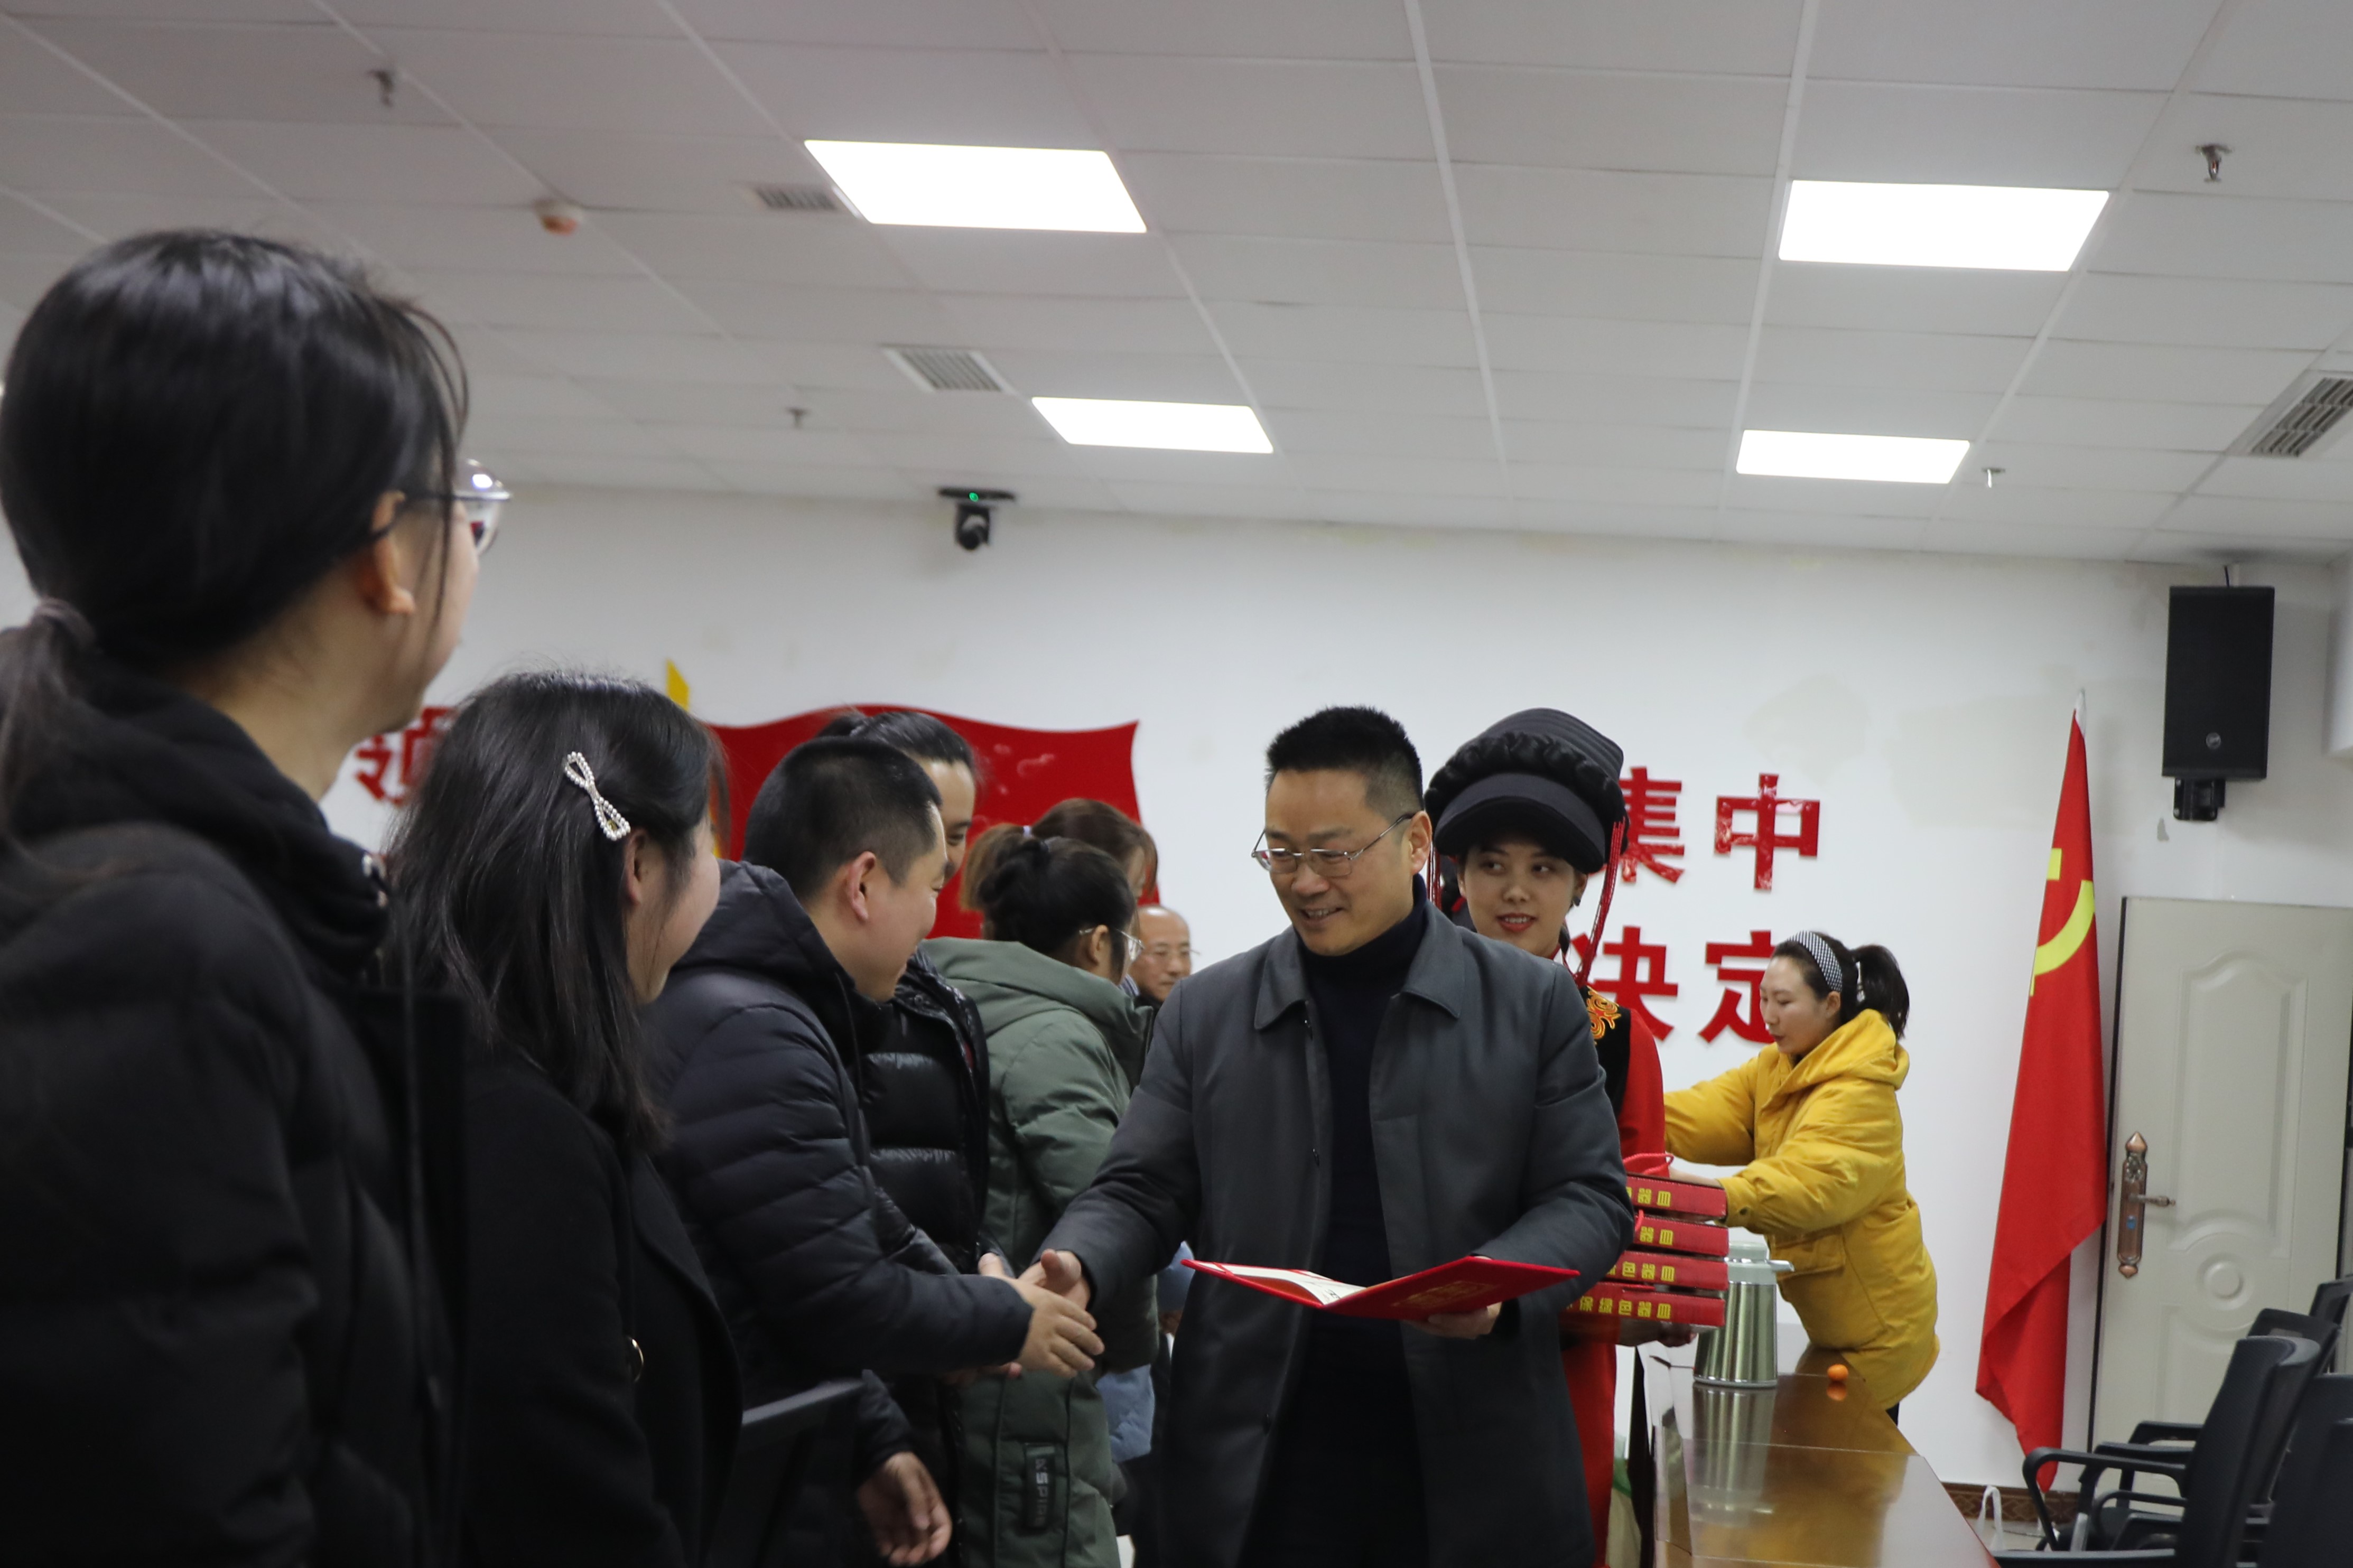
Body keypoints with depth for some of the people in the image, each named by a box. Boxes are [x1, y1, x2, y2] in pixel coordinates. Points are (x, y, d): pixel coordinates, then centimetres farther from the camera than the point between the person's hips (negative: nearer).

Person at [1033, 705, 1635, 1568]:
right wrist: (1075, 1268, -15)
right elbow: (1144, 1193, 7)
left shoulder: (1534, 1003, 4)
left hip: (1473, 1465, -1)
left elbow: (1588, 1196, 2)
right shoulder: (1204, 1012, 8)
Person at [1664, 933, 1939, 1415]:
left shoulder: (1861, 1095, -22)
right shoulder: (1775, 1071, 7)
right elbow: (1702, 1117, -7)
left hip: (1875, 1322, -8)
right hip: (1832, 1316, 8)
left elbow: (1812, 1183, -38)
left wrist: (1723, 1199, -52)